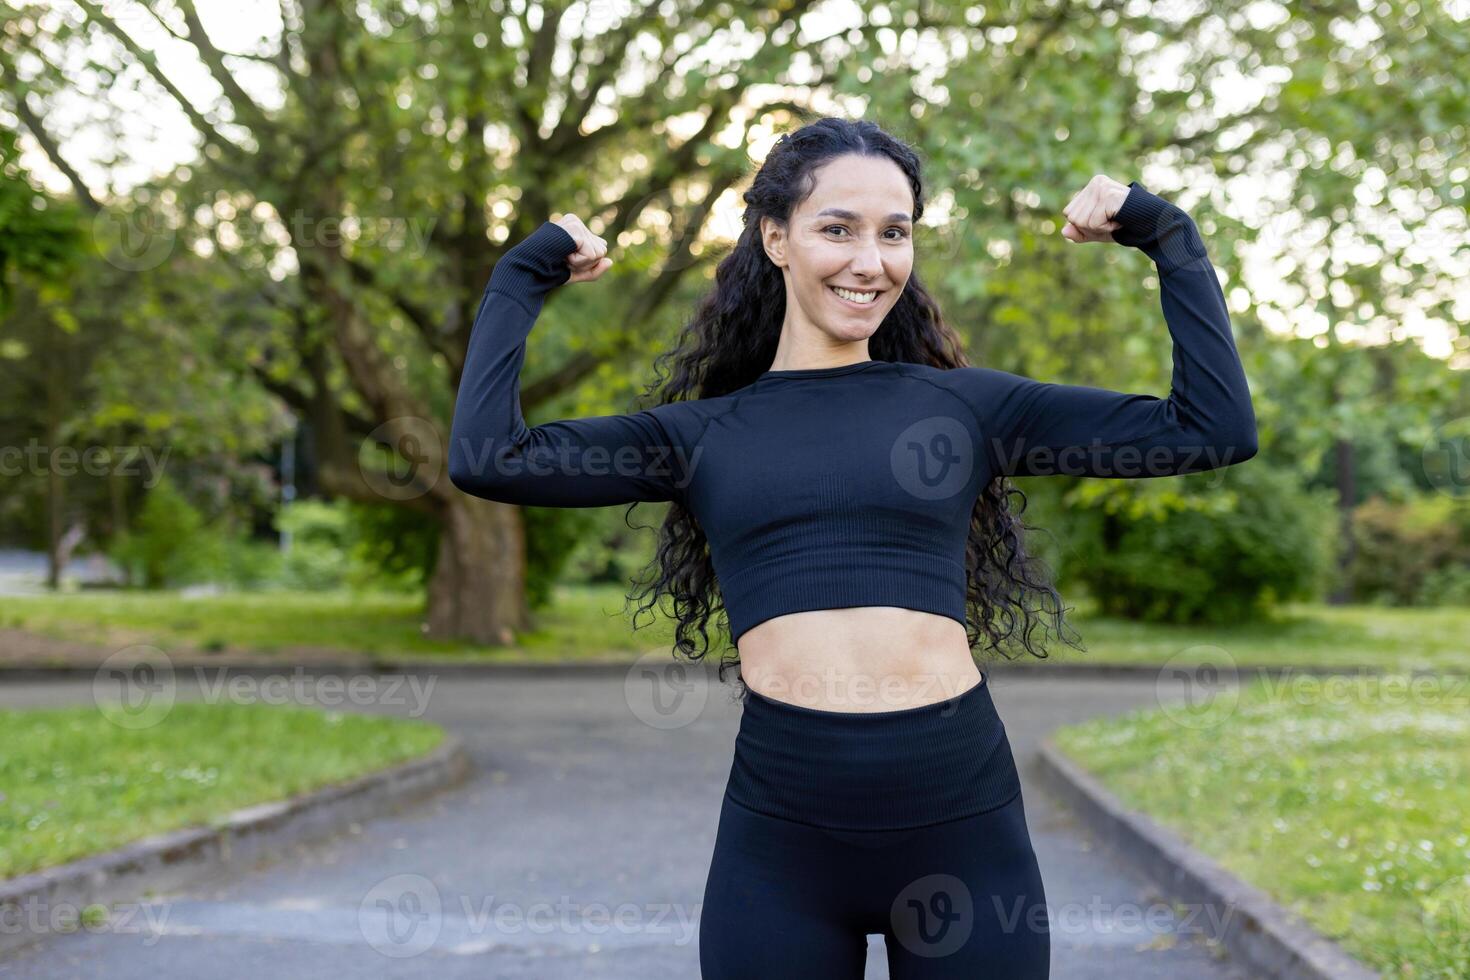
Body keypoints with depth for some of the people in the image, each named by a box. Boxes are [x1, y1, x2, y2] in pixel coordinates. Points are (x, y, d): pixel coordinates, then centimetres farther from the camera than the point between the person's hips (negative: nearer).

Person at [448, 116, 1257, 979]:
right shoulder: (701, 436, 8)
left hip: (963, 820, 0)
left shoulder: (965, 406, 7)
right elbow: (487, 457, -2)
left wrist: (1166, 237, 11)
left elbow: (1216, 430, 6)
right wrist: (528, 275, 10)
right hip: (780, 839, 0)